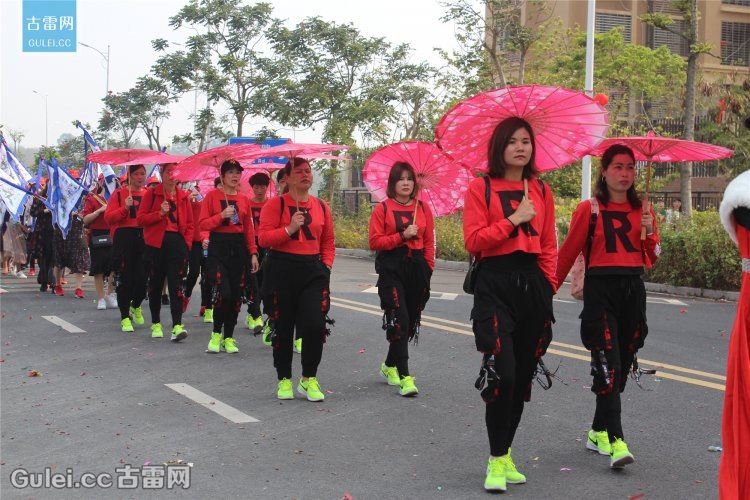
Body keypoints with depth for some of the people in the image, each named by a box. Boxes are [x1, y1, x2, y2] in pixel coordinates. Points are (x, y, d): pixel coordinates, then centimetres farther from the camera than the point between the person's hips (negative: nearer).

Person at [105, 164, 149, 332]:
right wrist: (125, 208, -15)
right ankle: (125, 317, 10)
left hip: (144, 238, 3)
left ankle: (135, 306, 29)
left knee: (143, 277, -2)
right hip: (124, 238, -3)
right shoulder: (119, 193, 3)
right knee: (125, 279, 0)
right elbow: (108, 217, -4)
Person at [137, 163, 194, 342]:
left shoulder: (183, 196, 11)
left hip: (177, 243, 1)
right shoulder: (152, 193, 4)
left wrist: (186, 243, 0)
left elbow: (189, 224, 13)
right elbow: (140, 219, 0)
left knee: (176, 285, -8)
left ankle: (177, 326, -14)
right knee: (155, 284, 8)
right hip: (156, 244, -1)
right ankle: (156, 324, 20)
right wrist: (160, 213, -14)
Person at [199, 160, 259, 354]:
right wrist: (222, 215, -18)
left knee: (236, 294, 3)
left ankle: (229, 338, 14)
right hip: (218, 245, -4)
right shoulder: (212, 195, 0)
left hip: (239, 247, 4)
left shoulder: (244, 199, 10)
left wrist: (253, 253, 4)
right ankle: (216, 334, 7)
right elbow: (203, 224, -4)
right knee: (222, 292, -14)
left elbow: (249, 228, 10)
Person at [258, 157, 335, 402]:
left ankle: (308, 380, 8)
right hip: (282, 270, -3)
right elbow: (263, 238, -10)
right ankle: (284, 381, 22)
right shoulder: (275, 204, -3)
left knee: (316, 324, -9)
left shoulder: (321, 206, 10)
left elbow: (328, 241, 16)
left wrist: (326, 264, 3)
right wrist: (289, 229, -20)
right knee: (283, 327, 6)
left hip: (313, 271, 3)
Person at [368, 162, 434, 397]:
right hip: (392, 268, -4)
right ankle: (404, 377, -11)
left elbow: (429, 241, 11)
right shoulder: (383, 209, 0)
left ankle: (389, 365, 30)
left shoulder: (423, 208, 9)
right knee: (399, 320, -12)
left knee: (411, 320, 9)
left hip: (417, 267, 4)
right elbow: (374, 242, -6)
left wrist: (428, 267, 3)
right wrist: (402, 236, -14)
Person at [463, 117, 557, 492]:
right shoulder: (481, 188, -1)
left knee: (523, 375, 9)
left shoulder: (541, 190, 11)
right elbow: (473, 242, -9)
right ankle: (496, 461, 0)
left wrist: (548, 286, 3)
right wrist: (513, 220, -14)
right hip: (495, 285, -4)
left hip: (533, 283, 5)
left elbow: (548, 246, 12)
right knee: (502, 374, -13)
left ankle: (506, 455, 23)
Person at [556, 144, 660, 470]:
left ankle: (599, 432, 23)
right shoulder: (589, 209, -2)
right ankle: (616, 441, -17)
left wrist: (650, 233, -5)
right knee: (607, 364, -14)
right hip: (600, 288, -5)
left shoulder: (643, 211, 11)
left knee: (622, 364, 9)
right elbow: (568, 253, -1)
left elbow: (652, 259, 12)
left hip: (633, 290, 5)